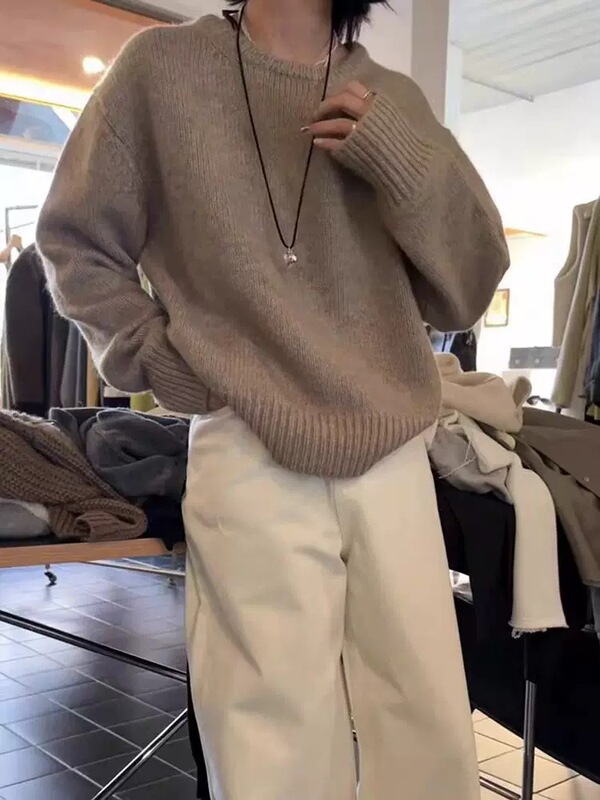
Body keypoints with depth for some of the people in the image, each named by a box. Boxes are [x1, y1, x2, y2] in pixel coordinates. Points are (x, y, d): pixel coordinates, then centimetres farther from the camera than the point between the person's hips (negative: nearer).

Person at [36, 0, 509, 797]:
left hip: (395, 462, 3)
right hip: (250, 461, -2)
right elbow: (75, 241, 12)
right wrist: (156, 357, 0)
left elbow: (464, 296, 7)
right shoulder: (164, 67, 4)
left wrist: (408, 163, -7)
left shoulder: (393, 103, 11)